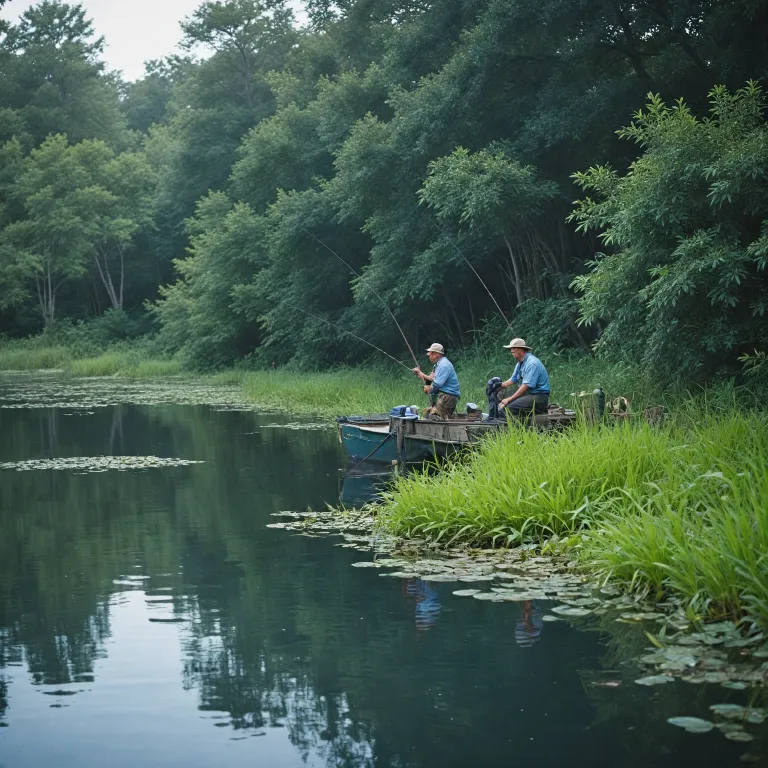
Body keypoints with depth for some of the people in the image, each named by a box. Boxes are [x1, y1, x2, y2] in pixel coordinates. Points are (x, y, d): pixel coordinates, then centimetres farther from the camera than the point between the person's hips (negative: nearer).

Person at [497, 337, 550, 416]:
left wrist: (509, 399, -22)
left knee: (510, 408, -29)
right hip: (527, 394, 10)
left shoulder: (532, 363, -17)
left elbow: (526, 386, -22)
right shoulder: (520, 363, 14)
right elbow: (512, 380, 20)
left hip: (539, 396, -10)